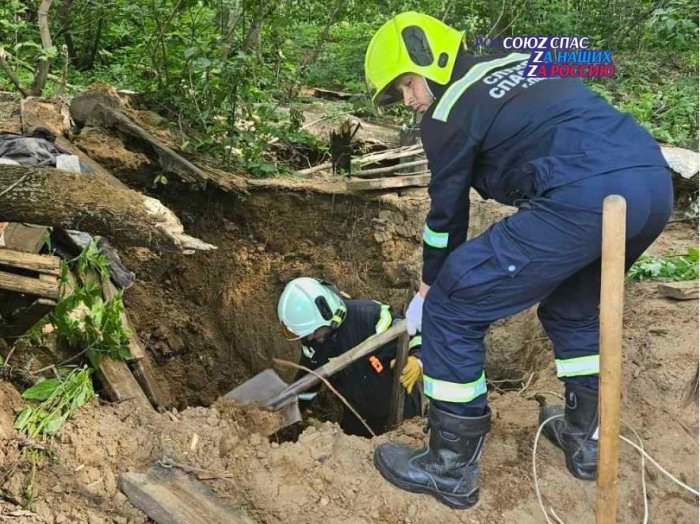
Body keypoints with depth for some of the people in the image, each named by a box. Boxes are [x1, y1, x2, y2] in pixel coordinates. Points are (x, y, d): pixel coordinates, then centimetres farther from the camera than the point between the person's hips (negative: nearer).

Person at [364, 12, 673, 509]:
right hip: (655, 181, 9)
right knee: (572, 305, 32)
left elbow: (447, 212, 14)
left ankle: (451, 468, 14)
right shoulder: (519, 63, 29)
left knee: (452, 310, 3)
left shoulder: (449, 110, 7)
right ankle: (587, 438, 41)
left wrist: (428, 291, 30)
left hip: (583, 199, -9)